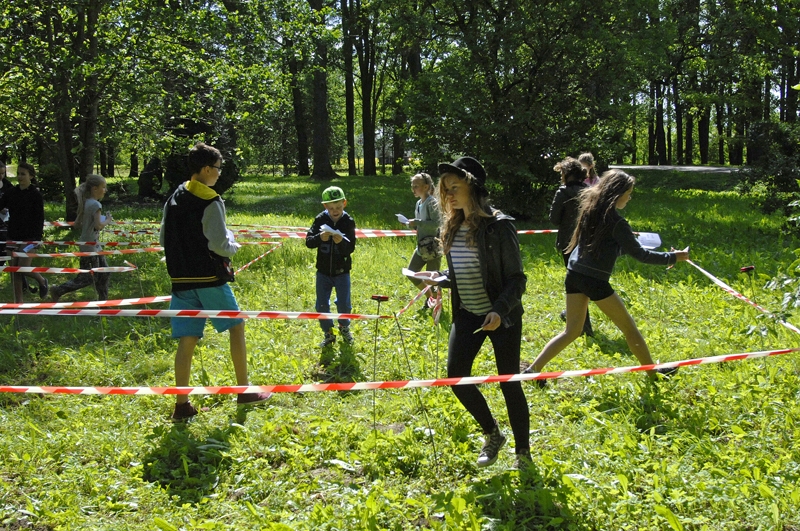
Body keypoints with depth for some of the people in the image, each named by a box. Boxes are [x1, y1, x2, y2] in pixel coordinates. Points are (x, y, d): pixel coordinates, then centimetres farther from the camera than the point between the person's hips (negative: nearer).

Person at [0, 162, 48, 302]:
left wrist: (37, 239, -13)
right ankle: (18, 302, 13)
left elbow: (40, 219, -9)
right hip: (14, 236, 5)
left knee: (23, 268, -12)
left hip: (30, 237, -5)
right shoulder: (11, 193, 6)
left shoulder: (35, 195, -7)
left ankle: (42, 281, 17)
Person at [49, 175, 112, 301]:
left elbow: (77, 223, 11)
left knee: (104, 274, 15)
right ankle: (58, 291, 3)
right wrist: (107, 220, -9)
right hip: (91, 246, -10)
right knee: (88, 278, -2)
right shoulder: (95, 204, -18)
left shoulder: (86, 203, 8)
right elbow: (98, 226, -25)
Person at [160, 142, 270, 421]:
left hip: (181, 280, 6)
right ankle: (244, 392, 15)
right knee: (236, 327, 10)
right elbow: (219, 244, -17)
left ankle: (181, 404, 1)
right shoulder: (211, 202, -12)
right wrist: (233, 246, 3)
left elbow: (164, 239, 15)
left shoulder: (173, 199, 10)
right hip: (209, 278, -6)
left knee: (187, 340, 5)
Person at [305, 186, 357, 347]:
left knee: (344, 304, 4)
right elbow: (308, 241, -10)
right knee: (322, 305, 5)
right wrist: (320, 238, -30)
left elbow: (351, 248, -11)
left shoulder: (348, 222, -9)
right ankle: (328, 333, 24)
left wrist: (342, 242, -32)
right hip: (323, 271, 1)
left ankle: (344, 328, 32)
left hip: (342, 271, -1)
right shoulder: (320, 220, -7)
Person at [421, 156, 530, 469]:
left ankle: (523, 453, 17)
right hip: (467, 315, 6)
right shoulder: (452, 227, 5)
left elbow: (516, 279, -13)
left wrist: (499, 310, -27)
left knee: (509, 383, 1)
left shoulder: (497, 226, -15)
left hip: (502, 317, -6)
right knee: (456, 376, -2)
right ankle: (492, 435, 21)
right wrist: (439, 279, -4)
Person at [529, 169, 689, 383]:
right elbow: (639, 254, -9)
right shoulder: (616, 222, -15)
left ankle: (534, 369, 6)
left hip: (574, 275, 7)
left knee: (572, 331, 15)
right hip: (594, 281, -7)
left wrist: (627, 238, 22)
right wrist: (674, 257, -2)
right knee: (629, 327, 10)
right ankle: (652, 371, 23)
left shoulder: (590, 209, 8)